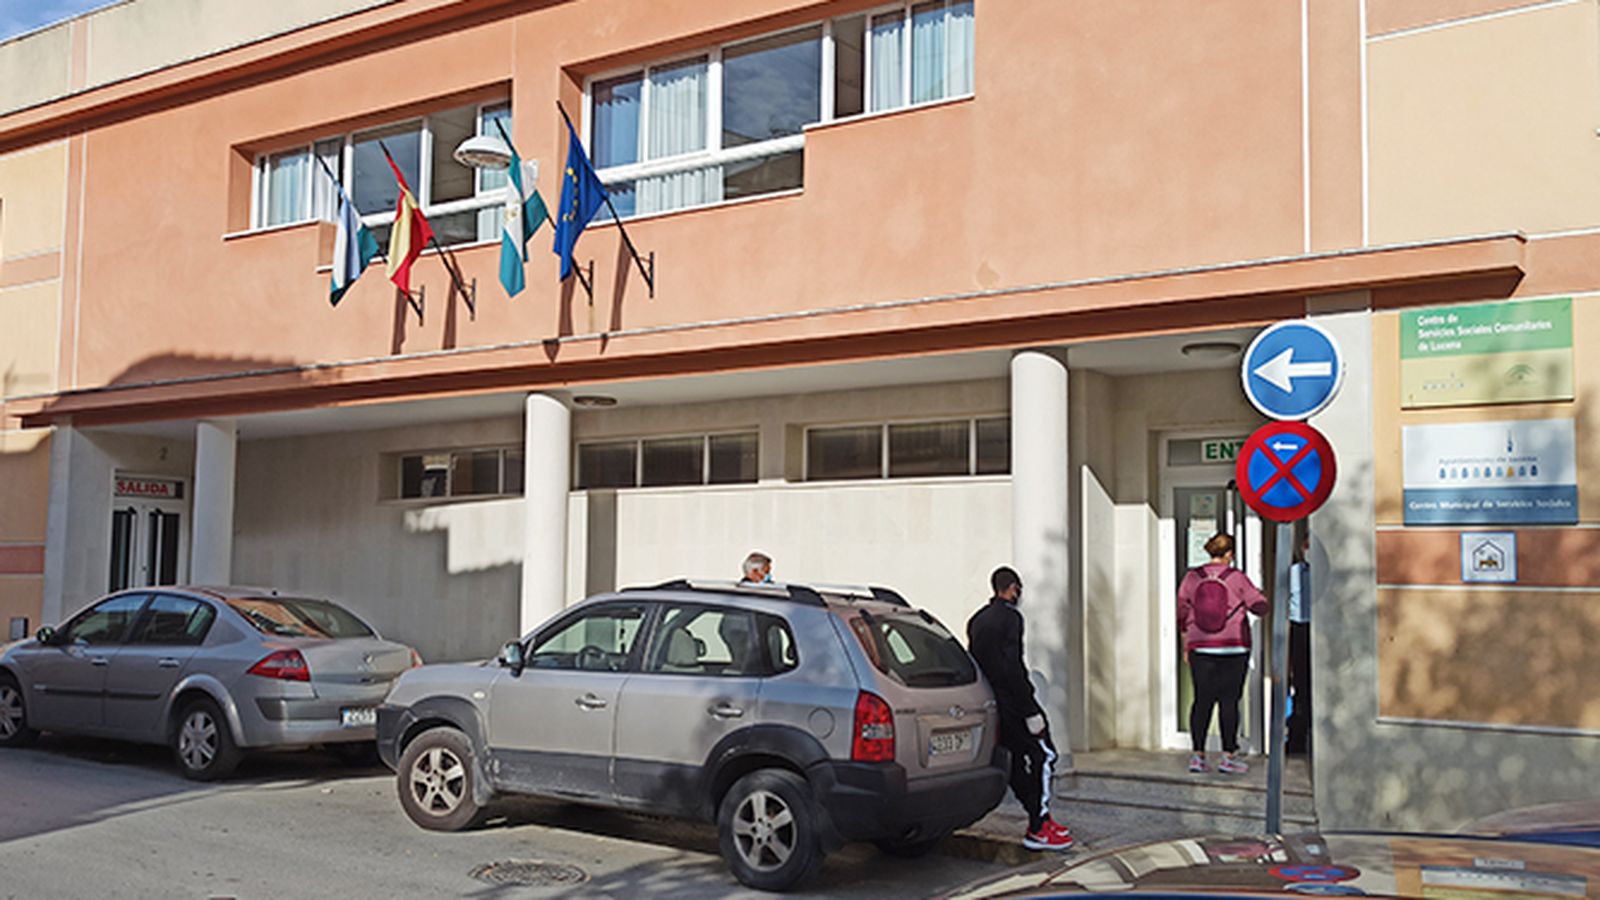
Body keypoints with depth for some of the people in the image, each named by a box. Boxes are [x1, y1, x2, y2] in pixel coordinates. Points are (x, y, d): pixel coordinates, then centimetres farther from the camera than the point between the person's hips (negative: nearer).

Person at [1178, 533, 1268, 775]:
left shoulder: (1193, 577, 2)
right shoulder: (1237, 578, -5)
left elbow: (1182, 612, 5)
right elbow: (1260, 607, 2)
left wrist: (1186, 643, 15)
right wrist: (1257, 593, 24)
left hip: (1200, 648, 2)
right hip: (1233, 648, -2)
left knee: (1202, 700, 6)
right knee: (1229, 701, 1)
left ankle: (1197, 755, 6)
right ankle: (1228, 756, 2)